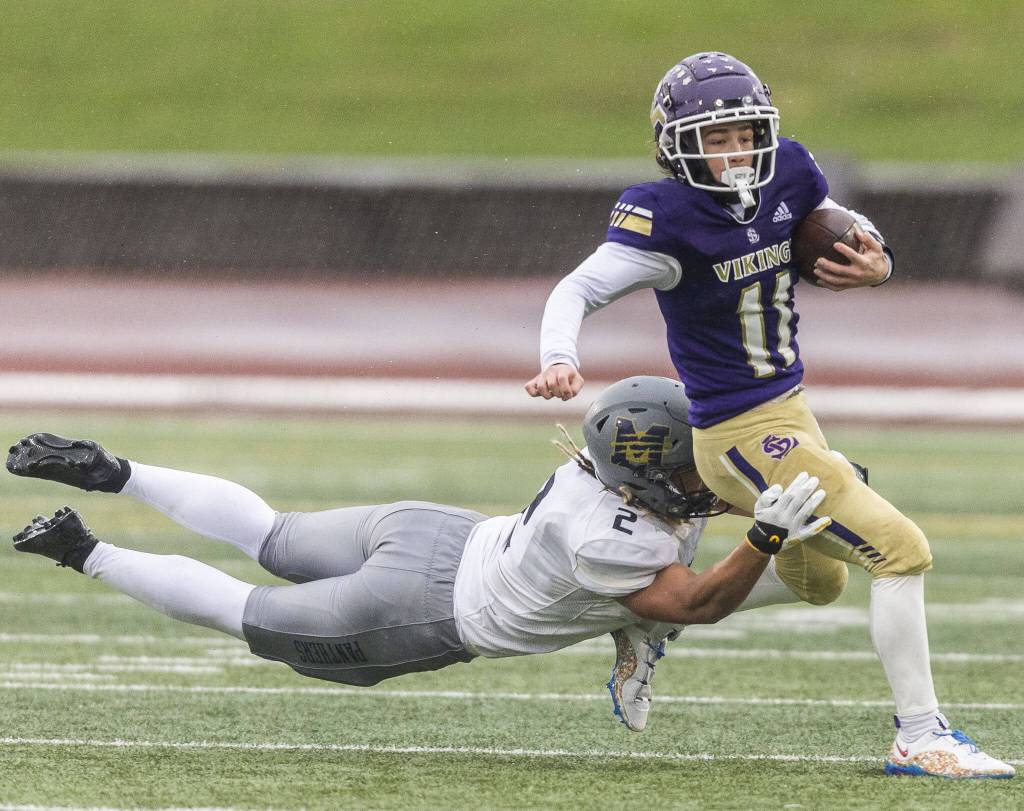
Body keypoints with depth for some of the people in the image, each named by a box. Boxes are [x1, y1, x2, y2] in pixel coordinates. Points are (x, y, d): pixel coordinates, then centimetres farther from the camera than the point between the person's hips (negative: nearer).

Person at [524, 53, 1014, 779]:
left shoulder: (788, 174, -2)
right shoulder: (670, 220, -21)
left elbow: (843, 237, 14)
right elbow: (579, 290, -24)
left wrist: (875, 264, -9)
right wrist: (560, 361, -43)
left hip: (791, 409, 9)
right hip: (745, 438, -9)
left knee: (817, 584, 28)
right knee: (901, 552, -12)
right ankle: (920, 738, -5)